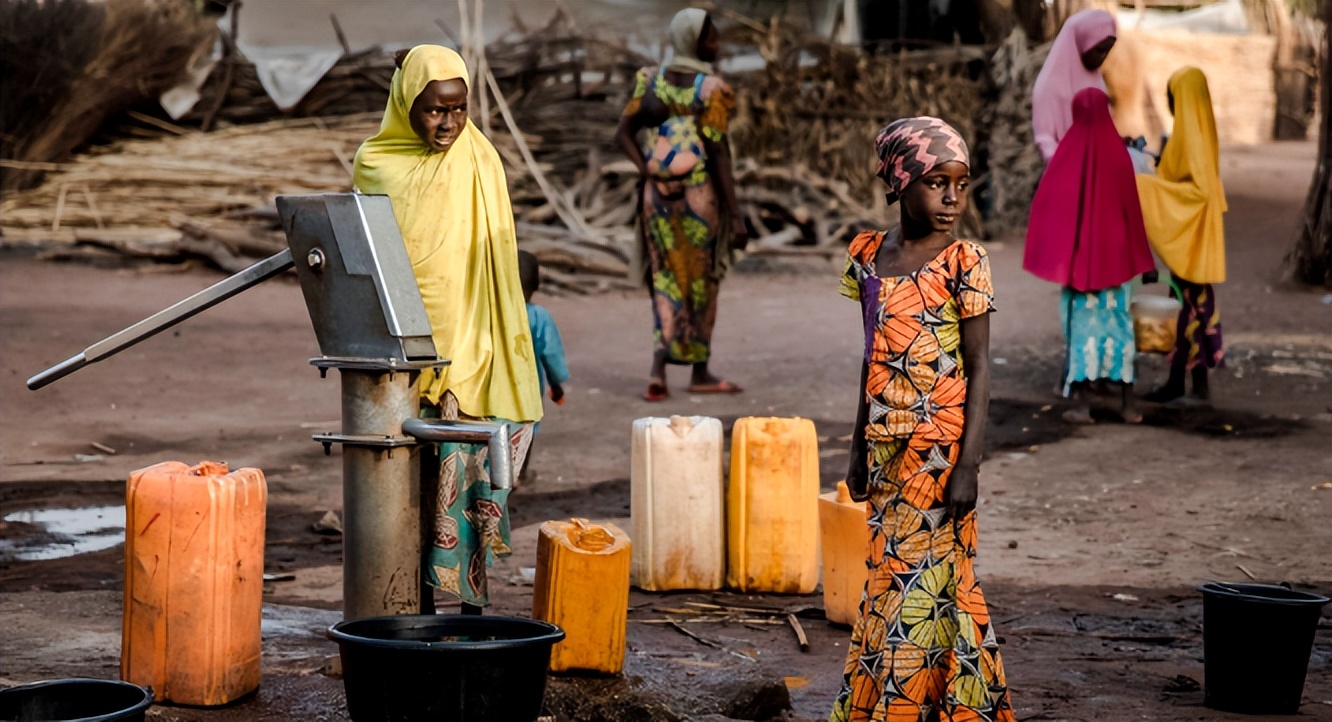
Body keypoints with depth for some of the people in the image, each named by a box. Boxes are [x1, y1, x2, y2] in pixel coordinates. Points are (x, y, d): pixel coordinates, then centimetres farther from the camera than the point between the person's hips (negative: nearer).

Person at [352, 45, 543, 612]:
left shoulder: (479, 162, 1)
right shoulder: (376, 164, 1)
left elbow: (496, 261, 4)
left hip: (468, 351, 0)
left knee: (466, 473, -4)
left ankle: (472, 599, 5)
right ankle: (418, 604, 9)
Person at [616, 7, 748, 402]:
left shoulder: (650, 80, 3)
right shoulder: (711, 90, -14)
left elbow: (623, 132, -3)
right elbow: (718, 155, -15)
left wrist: (647, 171, -9)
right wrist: (735, 214, -11)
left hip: (658, 193, 4)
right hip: (701, 193, -4)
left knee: (667, 279, 11)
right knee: (702, 282, 11)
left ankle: (658, 367, -8)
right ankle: (700, 372, 23)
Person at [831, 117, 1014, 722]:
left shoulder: (962, 262, -8)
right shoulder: (867, 256, 6)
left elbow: (978, 366, -8)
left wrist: (967, 464, -15)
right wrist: (858, 450, 15)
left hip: (939, 448, -5)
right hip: (887, 449, 5)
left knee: (918, 585, -3)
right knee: (888, 582, 11)